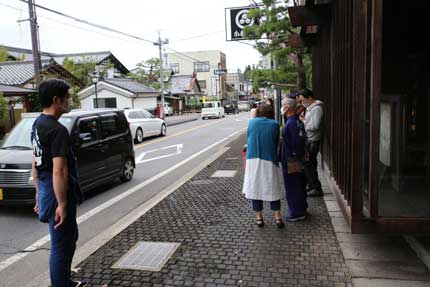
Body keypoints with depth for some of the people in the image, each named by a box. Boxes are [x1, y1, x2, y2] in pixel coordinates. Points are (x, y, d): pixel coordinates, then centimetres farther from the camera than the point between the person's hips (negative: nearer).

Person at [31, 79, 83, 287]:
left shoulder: (37, 124, 11)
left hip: (46, 190, 10)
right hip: (58, 193, -10)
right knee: (61, 246, 3)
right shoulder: (57, 130, -20)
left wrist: (39, 193, 22)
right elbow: (59, 171, -25)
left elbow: (35, 165, 17)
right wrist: (62, 204, -21)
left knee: (70, 238, 24)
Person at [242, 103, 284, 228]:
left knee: (255, 188, 10)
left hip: (253, 159, 1)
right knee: (273, 188, 11)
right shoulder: (275, 124, 1)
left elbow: (249, 139, 11)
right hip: (270, 161, 0)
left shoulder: (252, 122, 3)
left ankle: (259, 218, 15)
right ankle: (278, 217, 10)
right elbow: (276, 143, 8)